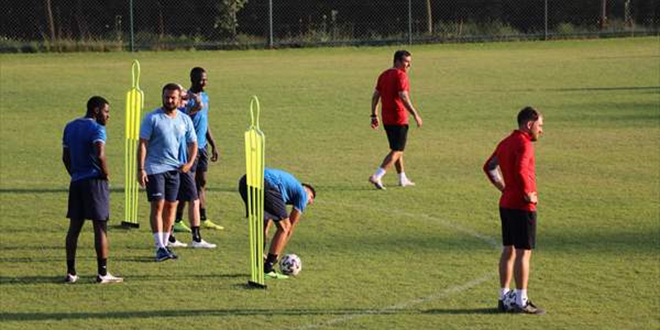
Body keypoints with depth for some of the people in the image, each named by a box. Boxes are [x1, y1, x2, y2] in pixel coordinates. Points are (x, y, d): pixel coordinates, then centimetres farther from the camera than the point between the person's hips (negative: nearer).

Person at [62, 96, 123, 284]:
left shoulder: (70, 127, 14)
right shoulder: (96, 129, -10)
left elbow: (66, 157, 16)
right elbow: (100, 155, -23)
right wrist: (106, 174, -9)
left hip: (76, 182, 7)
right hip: (94, 182, -7)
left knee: (74, 227, 10)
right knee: (100, 227, -3)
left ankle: (70, 272, 10)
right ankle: (102, 273, -3)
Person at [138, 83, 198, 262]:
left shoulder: (185, 120, 8)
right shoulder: (152, 118, -5)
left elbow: (193, 143, 17)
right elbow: (143, 144, -6)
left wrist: (189, 163, 0)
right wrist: (140, 169, -13)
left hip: (174, 168, 4)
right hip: (155, 168, -4)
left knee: (170, 207, 7)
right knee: (158, 206, -9)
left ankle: (165, 244, 16)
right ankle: (160, 247, -10)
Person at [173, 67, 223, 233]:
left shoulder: (204, 97, 14)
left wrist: (213, 145, 22)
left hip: (202, 146, 8)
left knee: (201, 182, 12)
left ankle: (204, 220, 17)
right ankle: (177, 221, -1)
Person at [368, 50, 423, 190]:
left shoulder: (384, 75, 12)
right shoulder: (400, 75, -14)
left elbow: (375, 96, 12)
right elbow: (403, 97, -24)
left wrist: (374, 116, 16)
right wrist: (415, 115, -23)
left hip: (386, 118, 9)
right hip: (399, 119, -9)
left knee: (396, 149, 20)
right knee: (397, 151, -4)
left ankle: (403, 179, 27)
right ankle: (377, 177, -14)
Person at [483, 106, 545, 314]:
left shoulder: (506, 142, 13)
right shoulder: (524, 143, -16)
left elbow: (489, 167, 22)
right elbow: (521, 170, -30)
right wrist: (528, 194, -18)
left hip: (506, 204, 9)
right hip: (522, 206, -9)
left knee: (509, 250, 13)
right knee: (523, 252, -5)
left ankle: (504, 297, 16)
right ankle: (521, 302, -4)